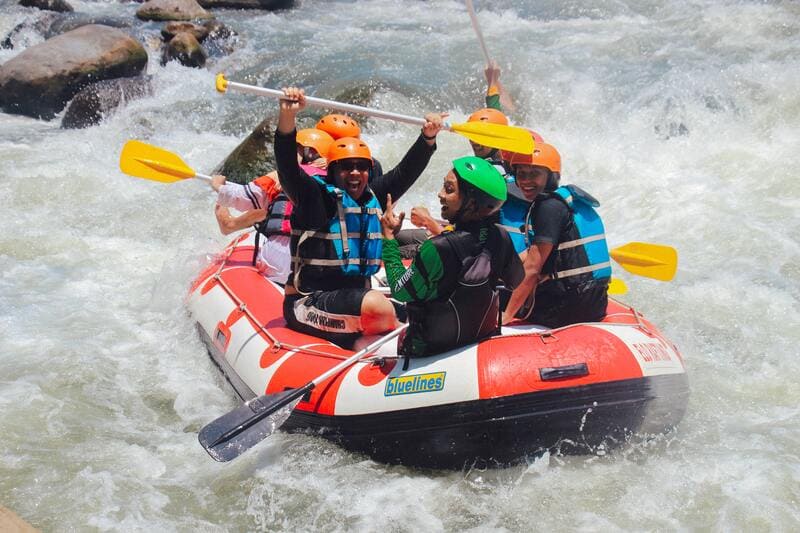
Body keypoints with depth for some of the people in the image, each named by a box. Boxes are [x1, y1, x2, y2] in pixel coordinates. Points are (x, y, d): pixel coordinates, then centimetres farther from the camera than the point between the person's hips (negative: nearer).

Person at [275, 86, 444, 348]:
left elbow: (405, 171, 16)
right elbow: (287, 166, -21)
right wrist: (287, 116, -35)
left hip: (354, 295, 8)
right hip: (309, 302, -7)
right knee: (380, 309, -31)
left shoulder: (373, 197, 11)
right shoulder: (316, 196, -7)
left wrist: (428, 137, 3)